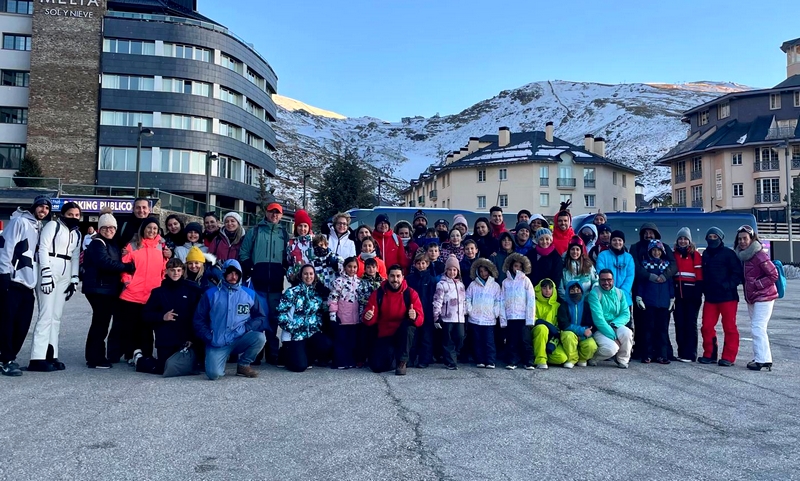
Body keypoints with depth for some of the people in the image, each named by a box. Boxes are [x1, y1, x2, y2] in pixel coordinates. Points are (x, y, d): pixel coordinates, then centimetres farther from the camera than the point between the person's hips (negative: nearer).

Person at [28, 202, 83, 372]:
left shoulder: (77, 234, 20)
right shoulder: (53, 225, -1)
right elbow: (43, 249, -9)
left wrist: (74, 280, 11)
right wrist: (46, 274, -17)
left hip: (65, 276, 7)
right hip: (49, 272, -7)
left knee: (56, 317, 5)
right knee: (46, 315, -11)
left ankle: (50, 355, 8)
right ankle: (37, 357, -11)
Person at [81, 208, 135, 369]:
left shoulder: (113, 245, 20)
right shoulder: (97, 243, -8)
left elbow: (115, 263, 22)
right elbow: (105, 263, -23)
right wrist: (128, 267, -24)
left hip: (109, 289, 9)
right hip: (98, 288, -9)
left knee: (101, 322, 12)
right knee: (101, 322, -8)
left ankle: (96, 356, 20)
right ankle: (95, 358, -2)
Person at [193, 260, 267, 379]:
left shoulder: (249, 294, 5)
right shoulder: (211, 294, 4)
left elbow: (260, 317, 7)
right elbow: (199, 319, 6)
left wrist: (246, 328, -11)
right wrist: (209, 338, -6)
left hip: (240, 340, 2)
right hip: (217, 343, -1)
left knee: (260, 337, -29)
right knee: (213, 374, -24)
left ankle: (243, 365, 0)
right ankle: (222, 357, 14)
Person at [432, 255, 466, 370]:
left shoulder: (461, 284, 15)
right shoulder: (441, 284, -3)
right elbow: (437, 302, -8)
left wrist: (465, 313, 16)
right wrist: (436, 318, -12)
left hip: (459, 318, 5)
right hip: (446, 318, -5)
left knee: (460, 339, 2)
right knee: (448, 341, 0)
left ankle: (453, 357, 20)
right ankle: (450, 362, 8)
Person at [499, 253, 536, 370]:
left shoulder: (525, 280, 4)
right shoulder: (505, 282, 10)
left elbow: (531, 300, -1)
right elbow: (502, 301, 7)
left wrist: (530, 318, -9)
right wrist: (503, 319, -1)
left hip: (524, 317, -2)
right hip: (510, 317, 2)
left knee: (526, 340, -1)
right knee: (512, 341, 5)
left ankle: (529, 362, 7)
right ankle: (513, 361, 12)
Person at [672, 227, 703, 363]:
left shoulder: (695, 255, 0)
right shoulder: (674, 255, 11)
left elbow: (699, 275, -5)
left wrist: (698, 293, -12)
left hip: (691, 293, -4)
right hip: (678, 293, 4)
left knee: (690, 323, -1)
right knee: (679, 323, 7)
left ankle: (690, 354, 3)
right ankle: (681, 352, 15)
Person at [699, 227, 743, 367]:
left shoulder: (728, 253, -4)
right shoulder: (705, 254, 13)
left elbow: (738, 273, -8)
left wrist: (728, 286, -18)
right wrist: (704, 289, 9)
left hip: (727, 297, -5)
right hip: (710, 297, 5)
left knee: (729, 327, 2)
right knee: (706, 327, 4)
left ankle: (728, 357, 8)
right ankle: (709, 354, 16)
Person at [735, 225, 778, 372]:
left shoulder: (759, 255, -17)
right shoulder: (743, 255, 10)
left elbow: (774, 275, -18)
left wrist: (756, 284, -16)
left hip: (764, 297, -9)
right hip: (751, 298, 9)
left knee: (758, 327, -11)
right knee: (756, 328, 11)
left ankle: (763, 360, -8)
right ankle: (759, 358, 17)